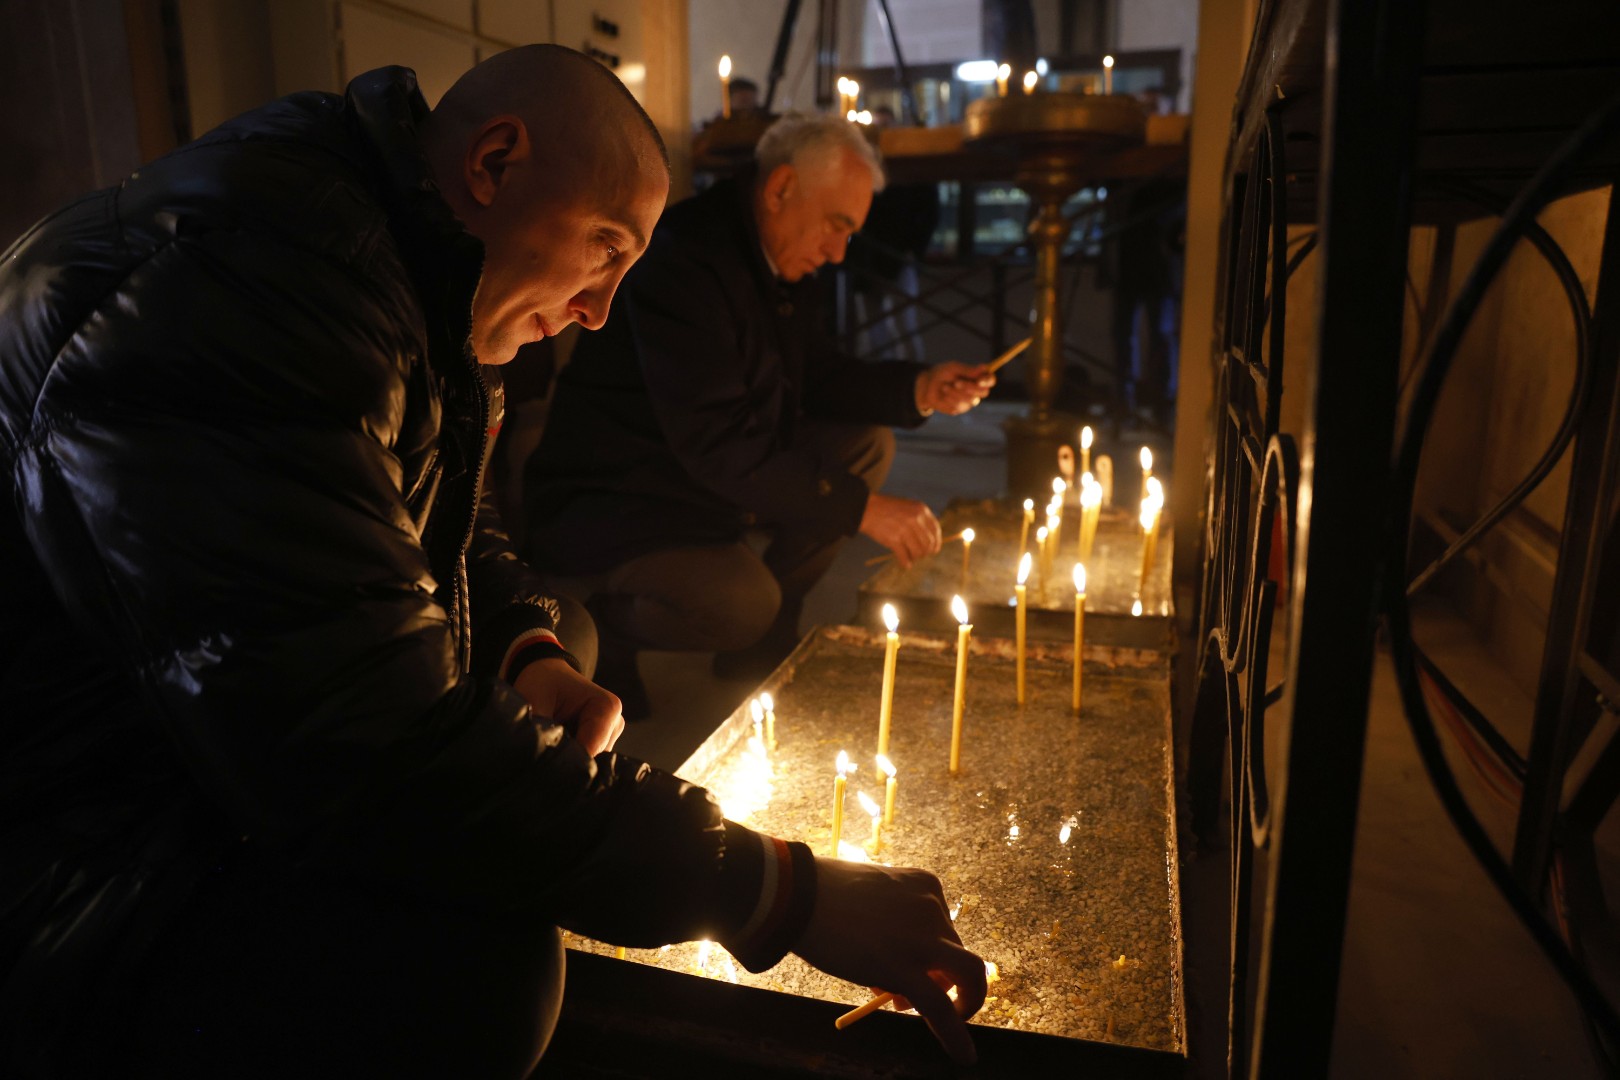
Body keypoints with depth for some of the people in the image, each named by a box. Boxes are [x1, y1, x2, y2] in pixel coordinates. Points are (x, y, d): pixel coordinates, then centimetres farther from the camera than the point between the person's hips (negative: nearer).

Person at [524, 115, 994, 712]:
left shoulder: (782, 257, 4)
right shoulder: (681, 259, -26)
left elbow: (814, 373, 13)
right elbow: (716, 444, -31)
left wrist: (919, 390, -4)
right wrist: (861, 508, -29)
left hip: (708, 478, 10)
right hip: (602, 505, -9)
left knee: (867, 442, 0)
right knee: (742, 602, -33)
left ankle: (764, 642, 8)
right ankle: (598, 626, 0)